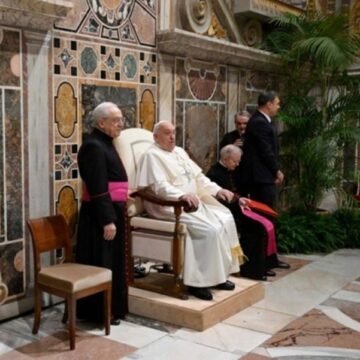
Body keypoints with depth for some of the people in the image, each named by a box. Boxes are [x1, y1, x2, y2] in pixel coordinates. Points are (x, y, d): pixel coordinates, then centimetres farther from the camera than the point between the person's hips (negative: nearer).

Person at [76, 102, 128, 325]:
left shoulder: (105, 144, 14)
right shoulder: (94, 146, -16)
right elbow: (97, 188, -22)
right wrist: (107, 220, -24)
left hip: (112, 211, 10)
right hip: (101, 214, -10)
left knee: (113, 262, 15)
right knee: (102, 263, 0)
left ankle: (114, 307, 26)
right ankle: (100, 312, 11)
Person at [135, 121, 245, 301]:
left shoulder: (180, 151, 19)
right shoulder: (152, 155, -8)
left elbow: (198, 176, 19)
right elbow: (160, 186, -22)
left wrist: (217, 190, 4)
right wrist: (182, 195, -38)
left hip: (193, 202, 9)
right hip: (171, 206, -8)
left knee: (225, 220, -8)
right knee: (211, 229, -24)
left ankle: (220, 273, -2)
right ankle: (198, 281, -15)